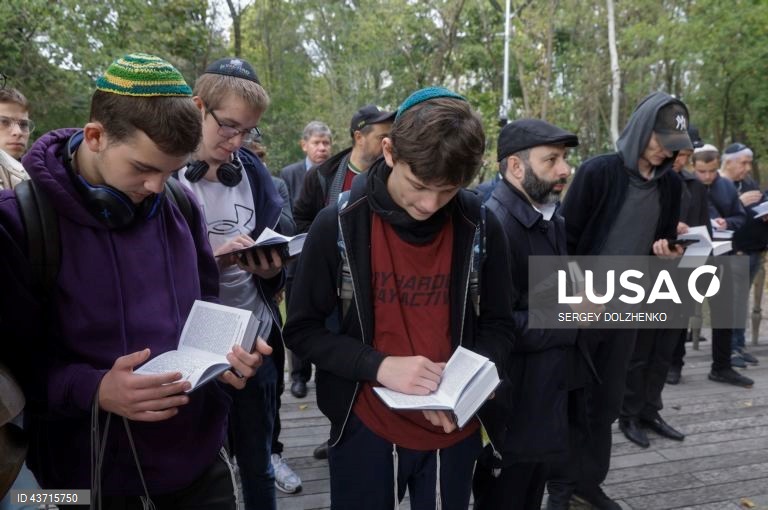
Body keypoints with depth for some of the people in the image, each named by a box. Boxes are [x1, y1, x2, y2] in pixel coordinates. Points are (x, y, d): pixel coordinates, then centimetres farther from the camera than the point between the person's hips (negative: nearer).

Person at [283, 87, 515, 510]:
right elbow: (302, 331, -8)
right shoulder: (338, 225, -14)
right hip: (366, 429, -1)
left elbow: (497, 326, 3)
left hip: (454, 430, 2)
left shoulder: (480, 228, -8)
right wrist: (378, 365, -22)